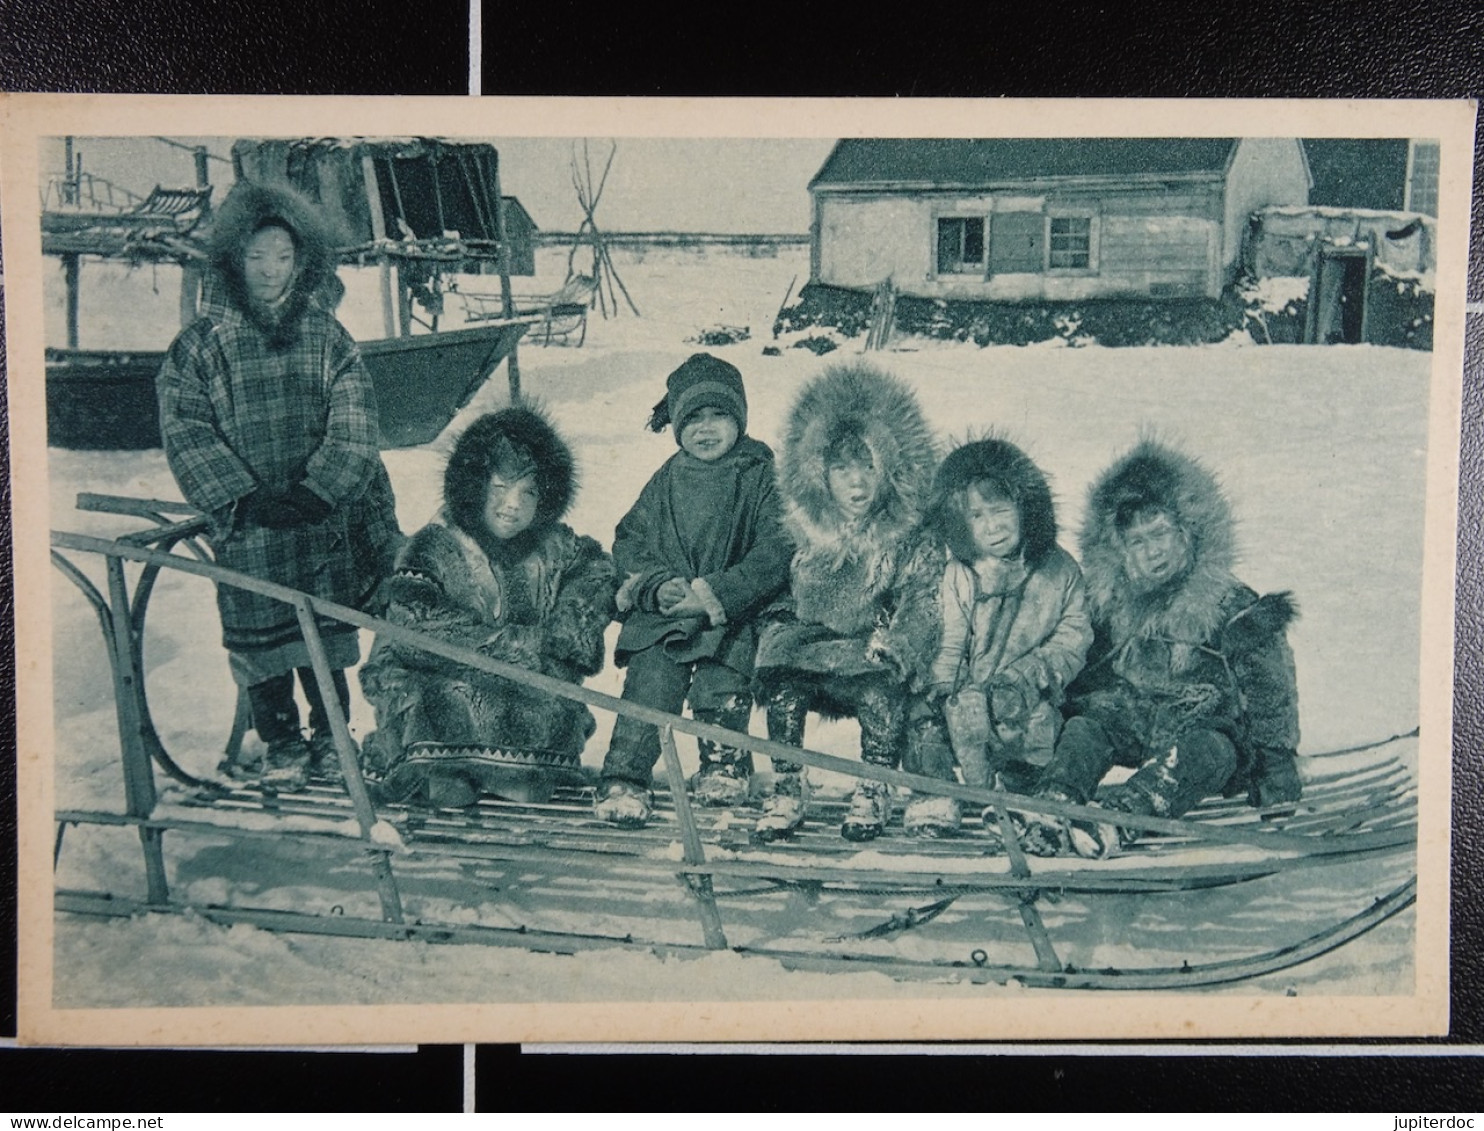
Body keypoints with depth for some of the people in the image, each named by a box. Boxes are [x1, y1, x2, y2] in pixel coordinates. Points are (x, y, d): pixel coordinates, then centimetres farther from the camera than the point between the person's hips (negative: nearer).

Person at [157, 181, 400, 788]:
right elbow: (184, 428, -4)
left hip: (326, 517, 1)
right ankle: (282, 744, 22)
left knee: (326, 633, 8)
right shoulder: (203, 341, 1)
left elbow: (353, 422, -2)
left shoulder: (327, 334, 6)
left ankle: (330, 736, 25)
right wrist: (240, 497, -15)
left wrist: (320, 487, -16)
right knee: (260, 639, 5)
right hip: (246, 522, -1)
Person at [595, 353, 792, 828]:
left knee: (721, 694, -11)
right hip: (663, 612, 2)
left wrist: (720, 591, -17)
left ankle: (724, 764, 16)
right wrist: (658, 584, -7)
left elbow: (777, 549, -8)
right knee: (648, 685, -13)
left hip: (733, 616, -2)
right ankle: (624, 779, -9)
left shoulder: (761, 475, 1)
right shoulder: (667, 480, 13)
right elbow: (628, 540, 14)